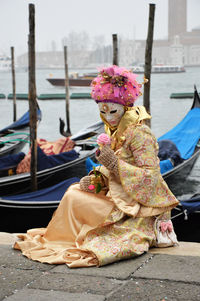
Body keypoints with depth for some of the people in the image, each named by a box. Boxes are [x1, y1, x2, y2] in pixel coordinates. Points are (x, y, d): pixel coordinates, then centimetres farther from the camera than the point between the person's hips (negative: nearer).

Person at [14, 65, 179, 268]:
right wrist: (96, 179, -7)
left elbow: (151, 176, -23)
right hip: (117, 196, 9)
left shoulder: (139, 133, -18)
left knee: (74, 199, -12)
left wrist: (114, 163, -29)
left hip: (134, 208, -9)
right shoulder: (114, 131, 9)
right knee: (74, 191, 2)